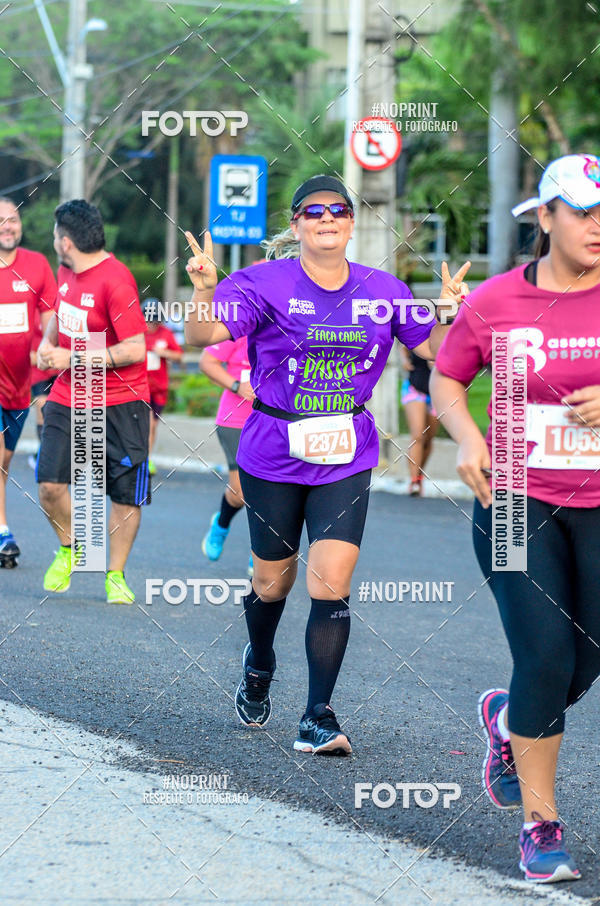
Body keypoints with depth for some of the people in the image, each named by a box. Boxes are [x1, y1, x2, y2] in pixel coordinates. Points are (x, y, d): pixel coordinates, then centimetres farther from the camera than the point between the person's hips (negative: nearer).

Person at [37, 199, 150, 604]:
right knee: (50, 484, -6)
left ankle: (116, 574, 17)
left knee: (126, 495, 2)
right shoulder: (66, 272, 6)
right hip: (68, 398, 6)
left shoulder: (115, 282, -19)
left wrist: (73, 358, -19)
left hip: (119, 403, -6)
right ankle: (69, 549, 20)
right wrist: (48, 343, 8)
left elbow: (135, 349, -22)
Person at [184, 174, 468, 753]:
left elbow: (435, 350, 8)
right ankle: (259, 665, 46)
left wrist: (450, 314, -12)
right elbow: (201, 336, -16)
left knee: (330, 583, -12)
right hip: (274, 459, -1)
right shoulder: (264, 285, -7)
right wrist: (204, 291, -35)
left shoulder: (382, 291, 2)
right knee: (274, 581, 13)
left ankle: (318, 718, -5)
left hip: (346, 460, 1)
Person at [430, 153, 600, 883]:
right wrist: (466, 438, -6)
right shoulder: (496, 302, -3)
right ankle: (540, 822, 2)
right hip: (516, 498, -2)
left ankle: (509, 717, 40)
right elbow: (446, 377, 12)